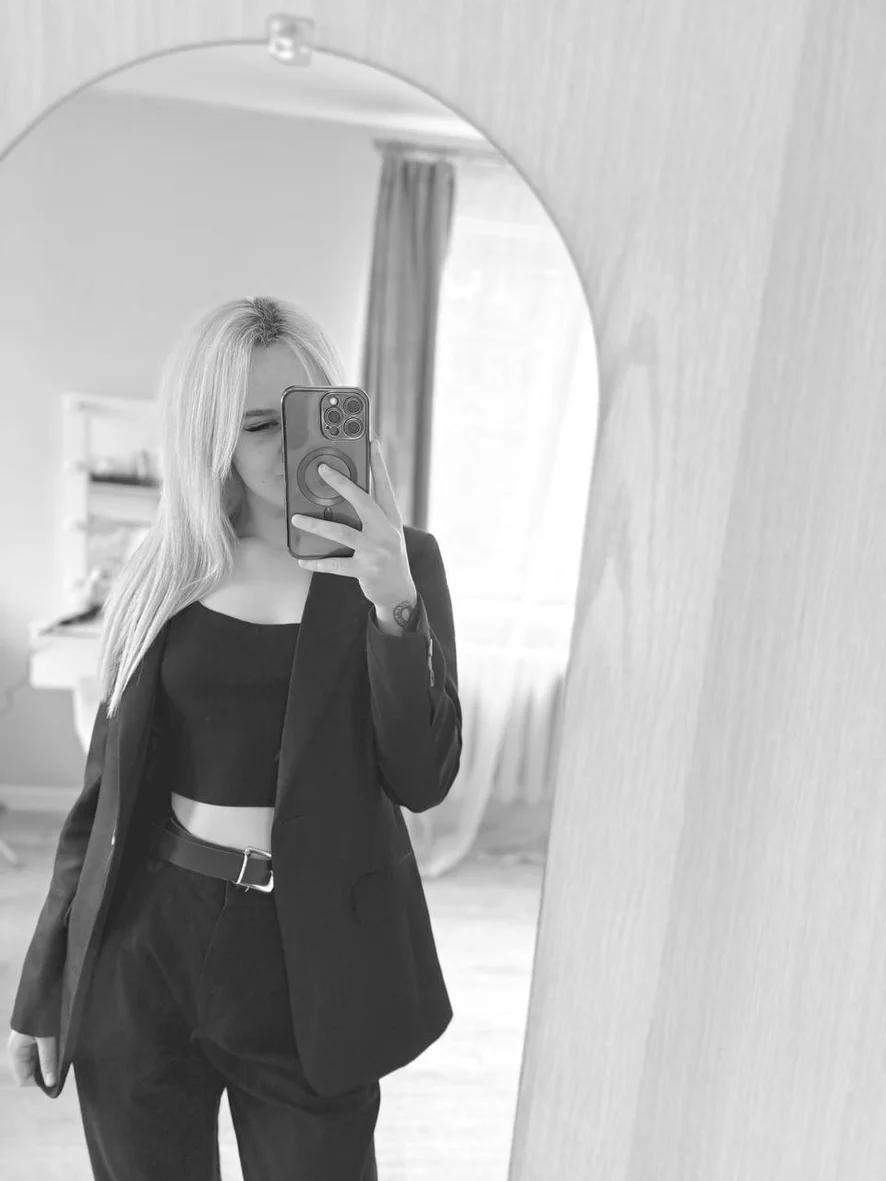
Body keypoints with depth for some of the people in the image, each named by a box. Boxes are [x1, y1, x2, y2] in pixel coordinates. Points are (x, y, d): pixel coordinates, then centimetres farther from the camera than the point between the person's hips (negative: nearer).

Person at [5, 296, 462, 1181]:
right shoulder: (163, 576, 0)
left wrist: (393, 604, -25)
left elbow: (422, 780, -11)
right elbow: (108, 784, 6)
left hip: (305, 964, -1)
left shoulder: (400, 560, -4)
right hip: (142, 950, 2)